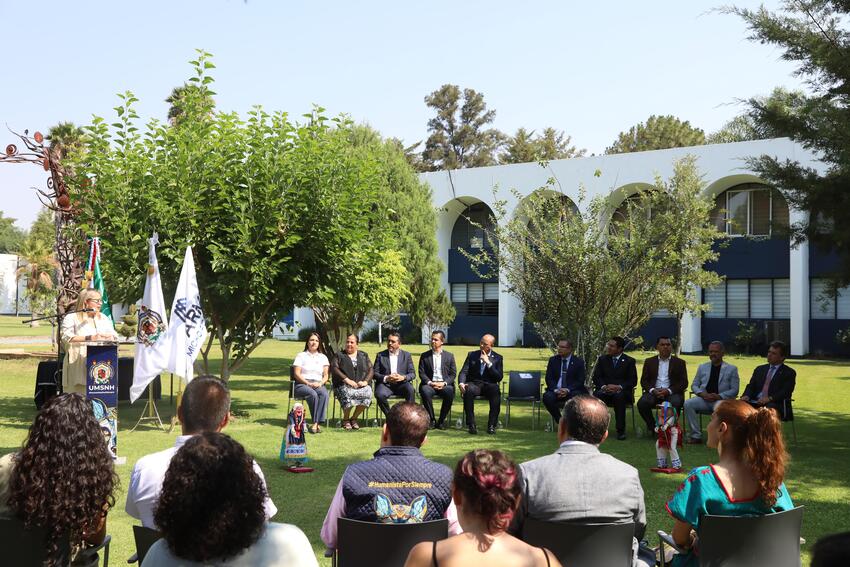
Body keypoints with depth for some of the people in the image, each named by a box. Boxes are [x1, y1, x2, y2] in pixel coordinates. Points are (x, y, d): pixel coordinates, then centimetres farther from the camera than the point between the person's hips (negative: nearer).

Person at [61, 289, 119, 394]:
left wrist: (101, 336, -8)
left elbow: (115, 337, 12)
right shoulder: (71, 318, 5)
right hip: (78, 365, -4)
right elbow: (66, 337, -11)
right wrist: (89, 338, -17)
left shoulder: (104, 318, 21)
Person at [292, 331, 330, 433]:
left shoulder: (323, 357, 22)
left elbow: (326, 375, 13)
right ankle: (317, 423, -33)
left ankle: (316, 423, -41)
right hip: (302, 385, -2)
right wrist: (308, 383, -13)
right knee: (313, 394, -37)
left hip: (318, 385, 2)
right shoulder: (301, 355, 13)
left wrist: (320, 383, -9)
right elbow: (296, 374, 1)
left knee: (324, 394, -34)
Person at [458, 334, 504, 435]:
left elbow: (499, 378, 0)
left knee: (496, 391, -35)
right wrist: (461, 383, -16)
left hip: (489, 385, 0)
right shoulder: (472, 355, 13)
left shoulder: (497, 358, 10)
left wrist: (488, 363, -10)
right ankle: (471, 424, -29)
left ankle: (491, 425, -28)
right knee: (469, 390, -36)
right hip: (474, 384, 0)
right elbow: (463, 372, 6)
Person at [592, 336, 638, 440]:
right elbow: (596, 377, 8)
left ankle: (621, 430, -29)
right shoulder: (602, 359, 14)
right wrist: (604, 386, -13)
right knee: (596, 395, -33)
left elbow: (633, 381, 0)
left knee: (619, 396, -38)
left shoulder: (629, 361, 7)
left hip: (621, 391, -2)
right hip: (605, 390, 2)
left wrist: (619, 387, -17)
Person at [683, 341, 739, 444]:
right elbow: (694, 385, 16)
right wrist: (702, 394, -7)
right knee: (688, 404, -26)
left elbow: (734, 390, 2)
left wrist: (719, 396, -14)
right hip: (704, 399, 3)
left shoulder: (731, 369, 9)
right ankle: (696, 435, -21)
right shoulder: (703, 367, 19)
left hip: (721, 400, -3)